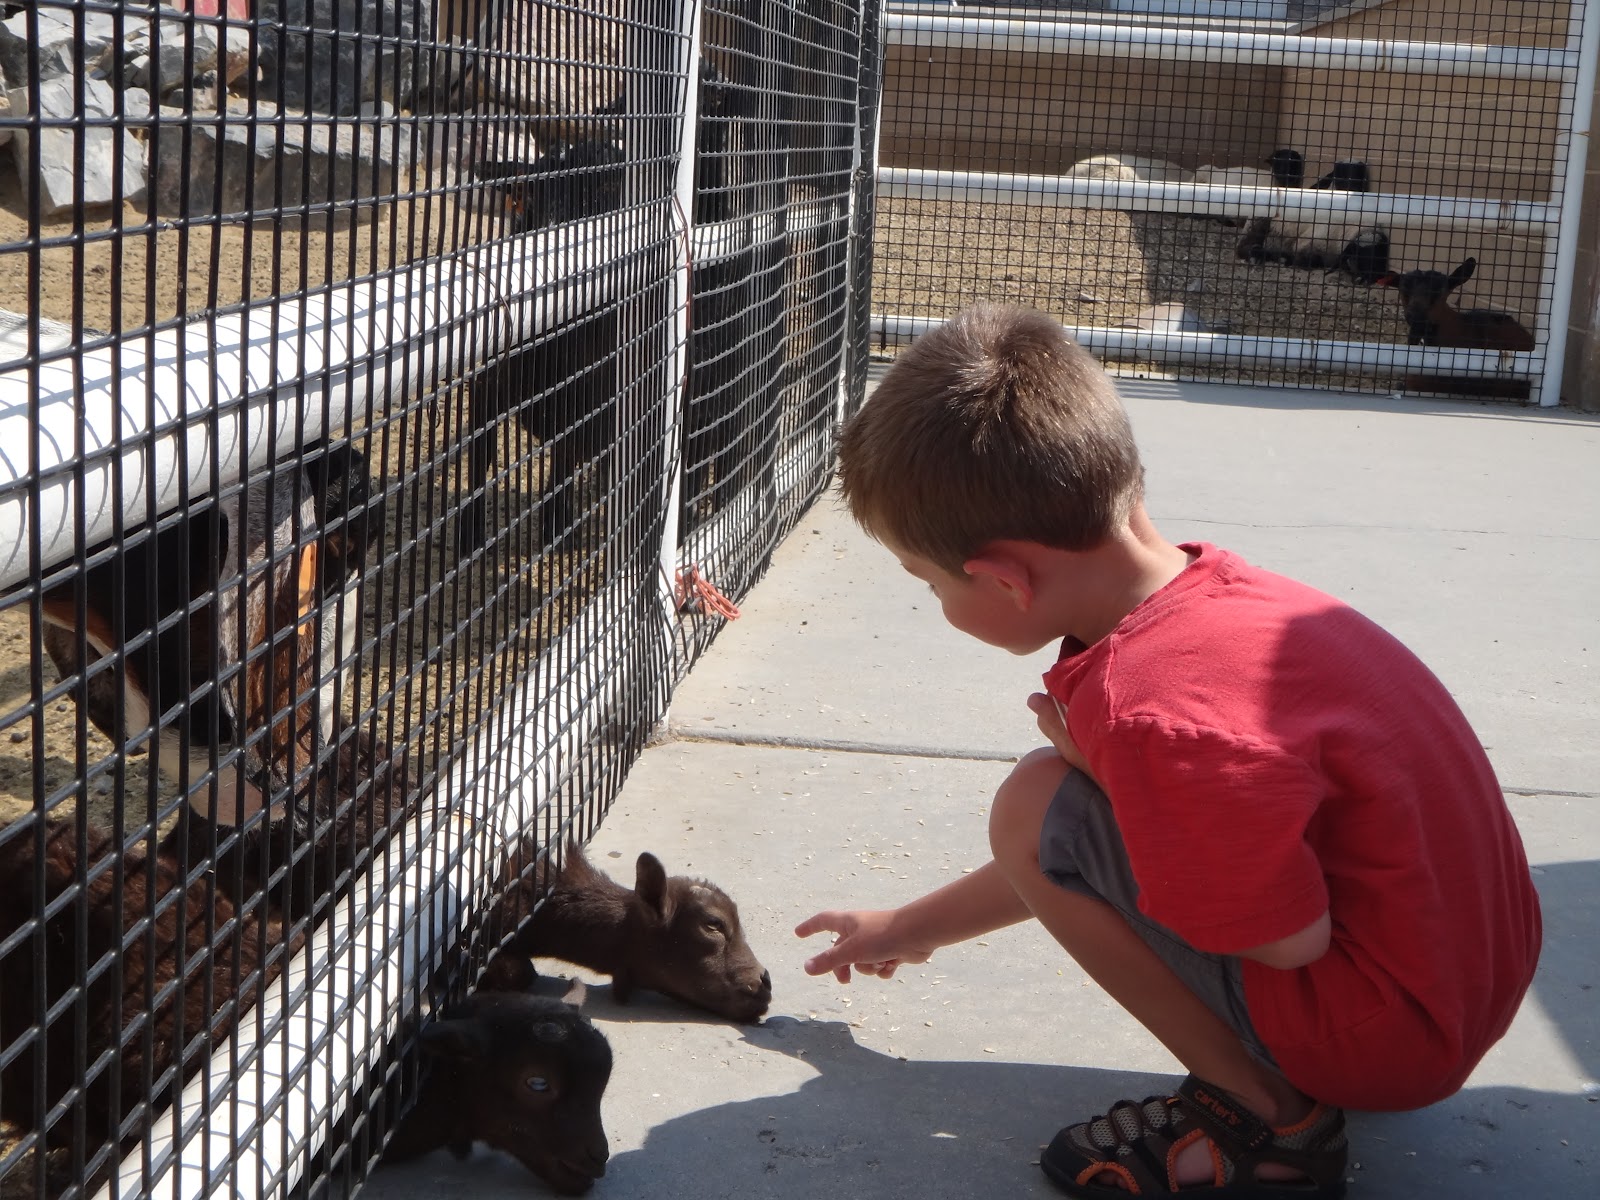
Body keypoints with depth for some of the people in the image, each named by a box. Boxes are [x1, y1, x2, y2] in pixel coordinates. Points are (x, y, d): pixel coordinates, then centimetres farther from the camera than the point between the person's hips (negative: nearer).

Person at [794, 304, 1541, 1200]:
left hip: (1389, 1030, -10)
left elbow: (1292, 939, -20)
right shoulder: (1208, 582, 2)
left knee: (1038, 811, -15)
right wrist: (907, 929, 29)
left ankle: (1268, 1121, -3)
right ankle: (1284, 1082, 15)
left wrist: (1095, 762, -14)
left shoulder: (1151, 709, -31)